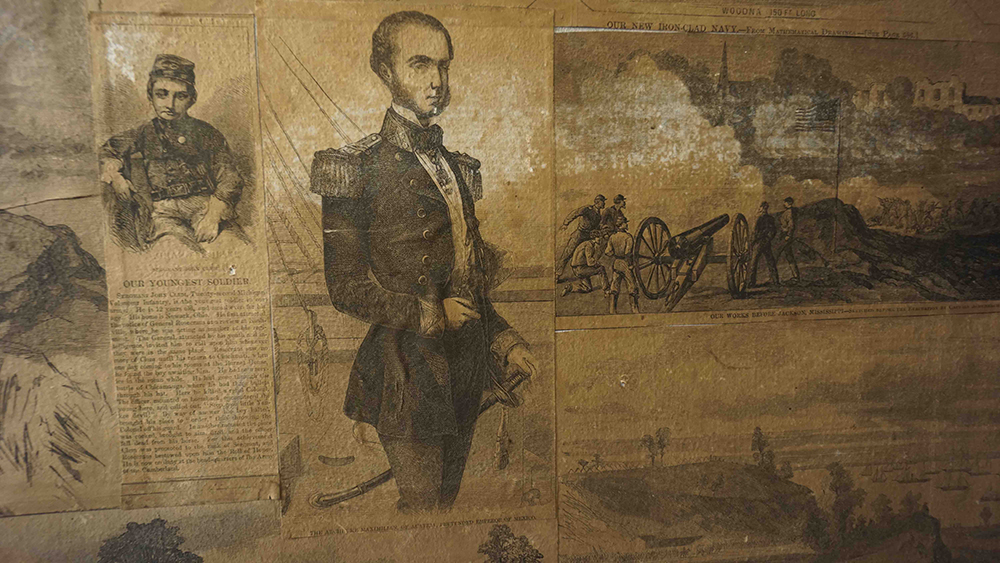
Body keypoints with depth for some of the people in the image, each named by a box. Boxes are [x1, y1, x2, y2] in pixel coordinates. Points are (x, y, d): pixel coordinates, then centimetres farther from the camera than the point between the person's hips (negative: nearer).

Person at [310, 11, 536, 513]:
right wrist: (429, 313, -15)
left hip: (464, 367, 6)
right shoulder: (357, 169, -7)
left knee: (447, 499, 16)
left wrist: (501, 338, 8)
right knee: (422, 507, -1)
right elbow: (345, 287, -10)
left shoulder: (457, 167, 14)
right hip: (409, 369, -6)